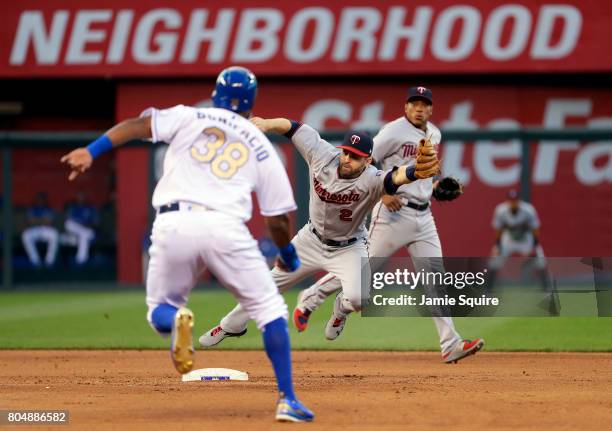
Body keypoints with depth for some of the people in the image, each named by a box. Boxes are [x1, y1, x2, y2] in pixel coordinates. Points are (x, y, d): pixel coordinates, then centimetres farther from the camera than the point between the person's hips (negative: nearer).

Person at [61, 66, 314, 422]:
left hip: (173, 225, 1)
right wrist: (290, 258, 35)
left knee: (160, 310, 18)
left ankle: (176, 320, -21)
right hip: (225, 226, -1)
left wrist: (92, 151, -3)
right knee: (269, 309, 11)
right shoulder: (262, 149, 19)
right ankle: (287, 401, 0)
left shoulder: (190, 118, 18)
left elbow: (139, 125, 2)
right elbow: (278, 220, 18)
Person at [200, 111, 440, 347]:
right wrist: (266, 124, -34)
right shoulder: (323, 154, -22)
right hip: (312, 240, 4)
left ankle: (339, 312, 14)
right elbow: (293, 127, -14)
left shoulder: (371, 180, -34)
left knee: (356, 299, -26)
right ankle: (232, 326, 38)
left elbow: (396, 177, -55)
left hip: (349, 248, -4)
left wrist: (418, 171, -77)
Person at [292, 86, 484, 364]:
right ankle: (310, 299, 18)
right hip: (394, 213, -6)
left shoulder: (434, 135, 13)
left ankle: (450, 345, -4)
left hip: (423, 214, 7)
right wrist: (383, 191, -20)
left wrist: (435, 188, 12)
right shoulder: (394, 131, -10)